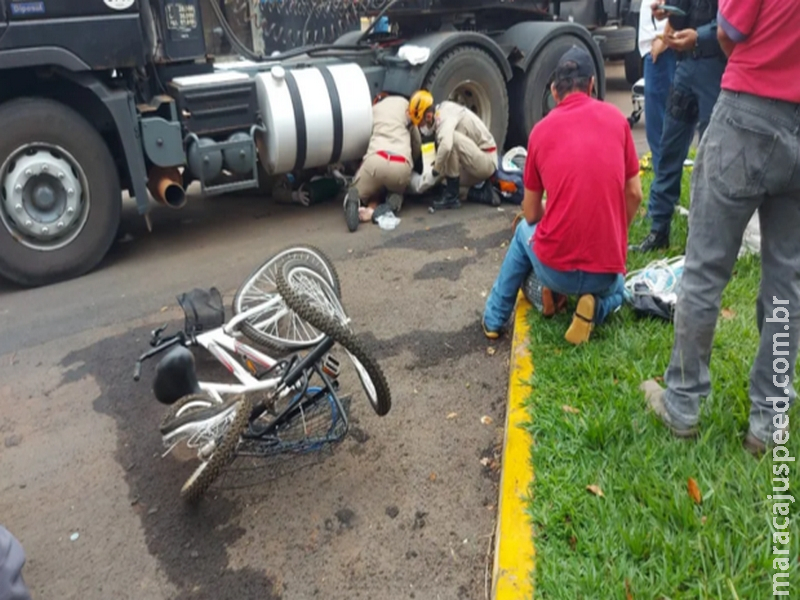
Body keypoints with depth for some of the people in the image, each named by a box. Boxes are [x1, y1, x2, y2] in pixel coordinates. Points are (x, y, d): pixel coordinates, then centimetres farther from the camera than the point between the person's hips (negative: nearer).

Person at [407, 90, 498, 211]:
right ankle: (481, 190, 11)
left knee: (452, 138, -31)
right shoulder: (440, 115, 5)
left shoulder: (445, 115, -22)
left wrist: (436, 170, -25)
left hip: (486, 161, -10)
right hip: (481, 161, 10)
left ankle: (452, 197, -23)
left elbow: (446, 146, -40)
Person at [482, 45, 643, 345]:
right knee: (615, 290, 38)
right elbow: (634, 194, 7)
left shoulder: (541, 129, 1)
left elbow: (531, 215, 8)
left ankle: (494, 318, 26)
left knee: (524, 230, 34)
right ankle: (595, 306, 3)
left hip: (553, 267, -1)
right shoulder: (616, 118, 2)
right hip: (606, 270, 1)